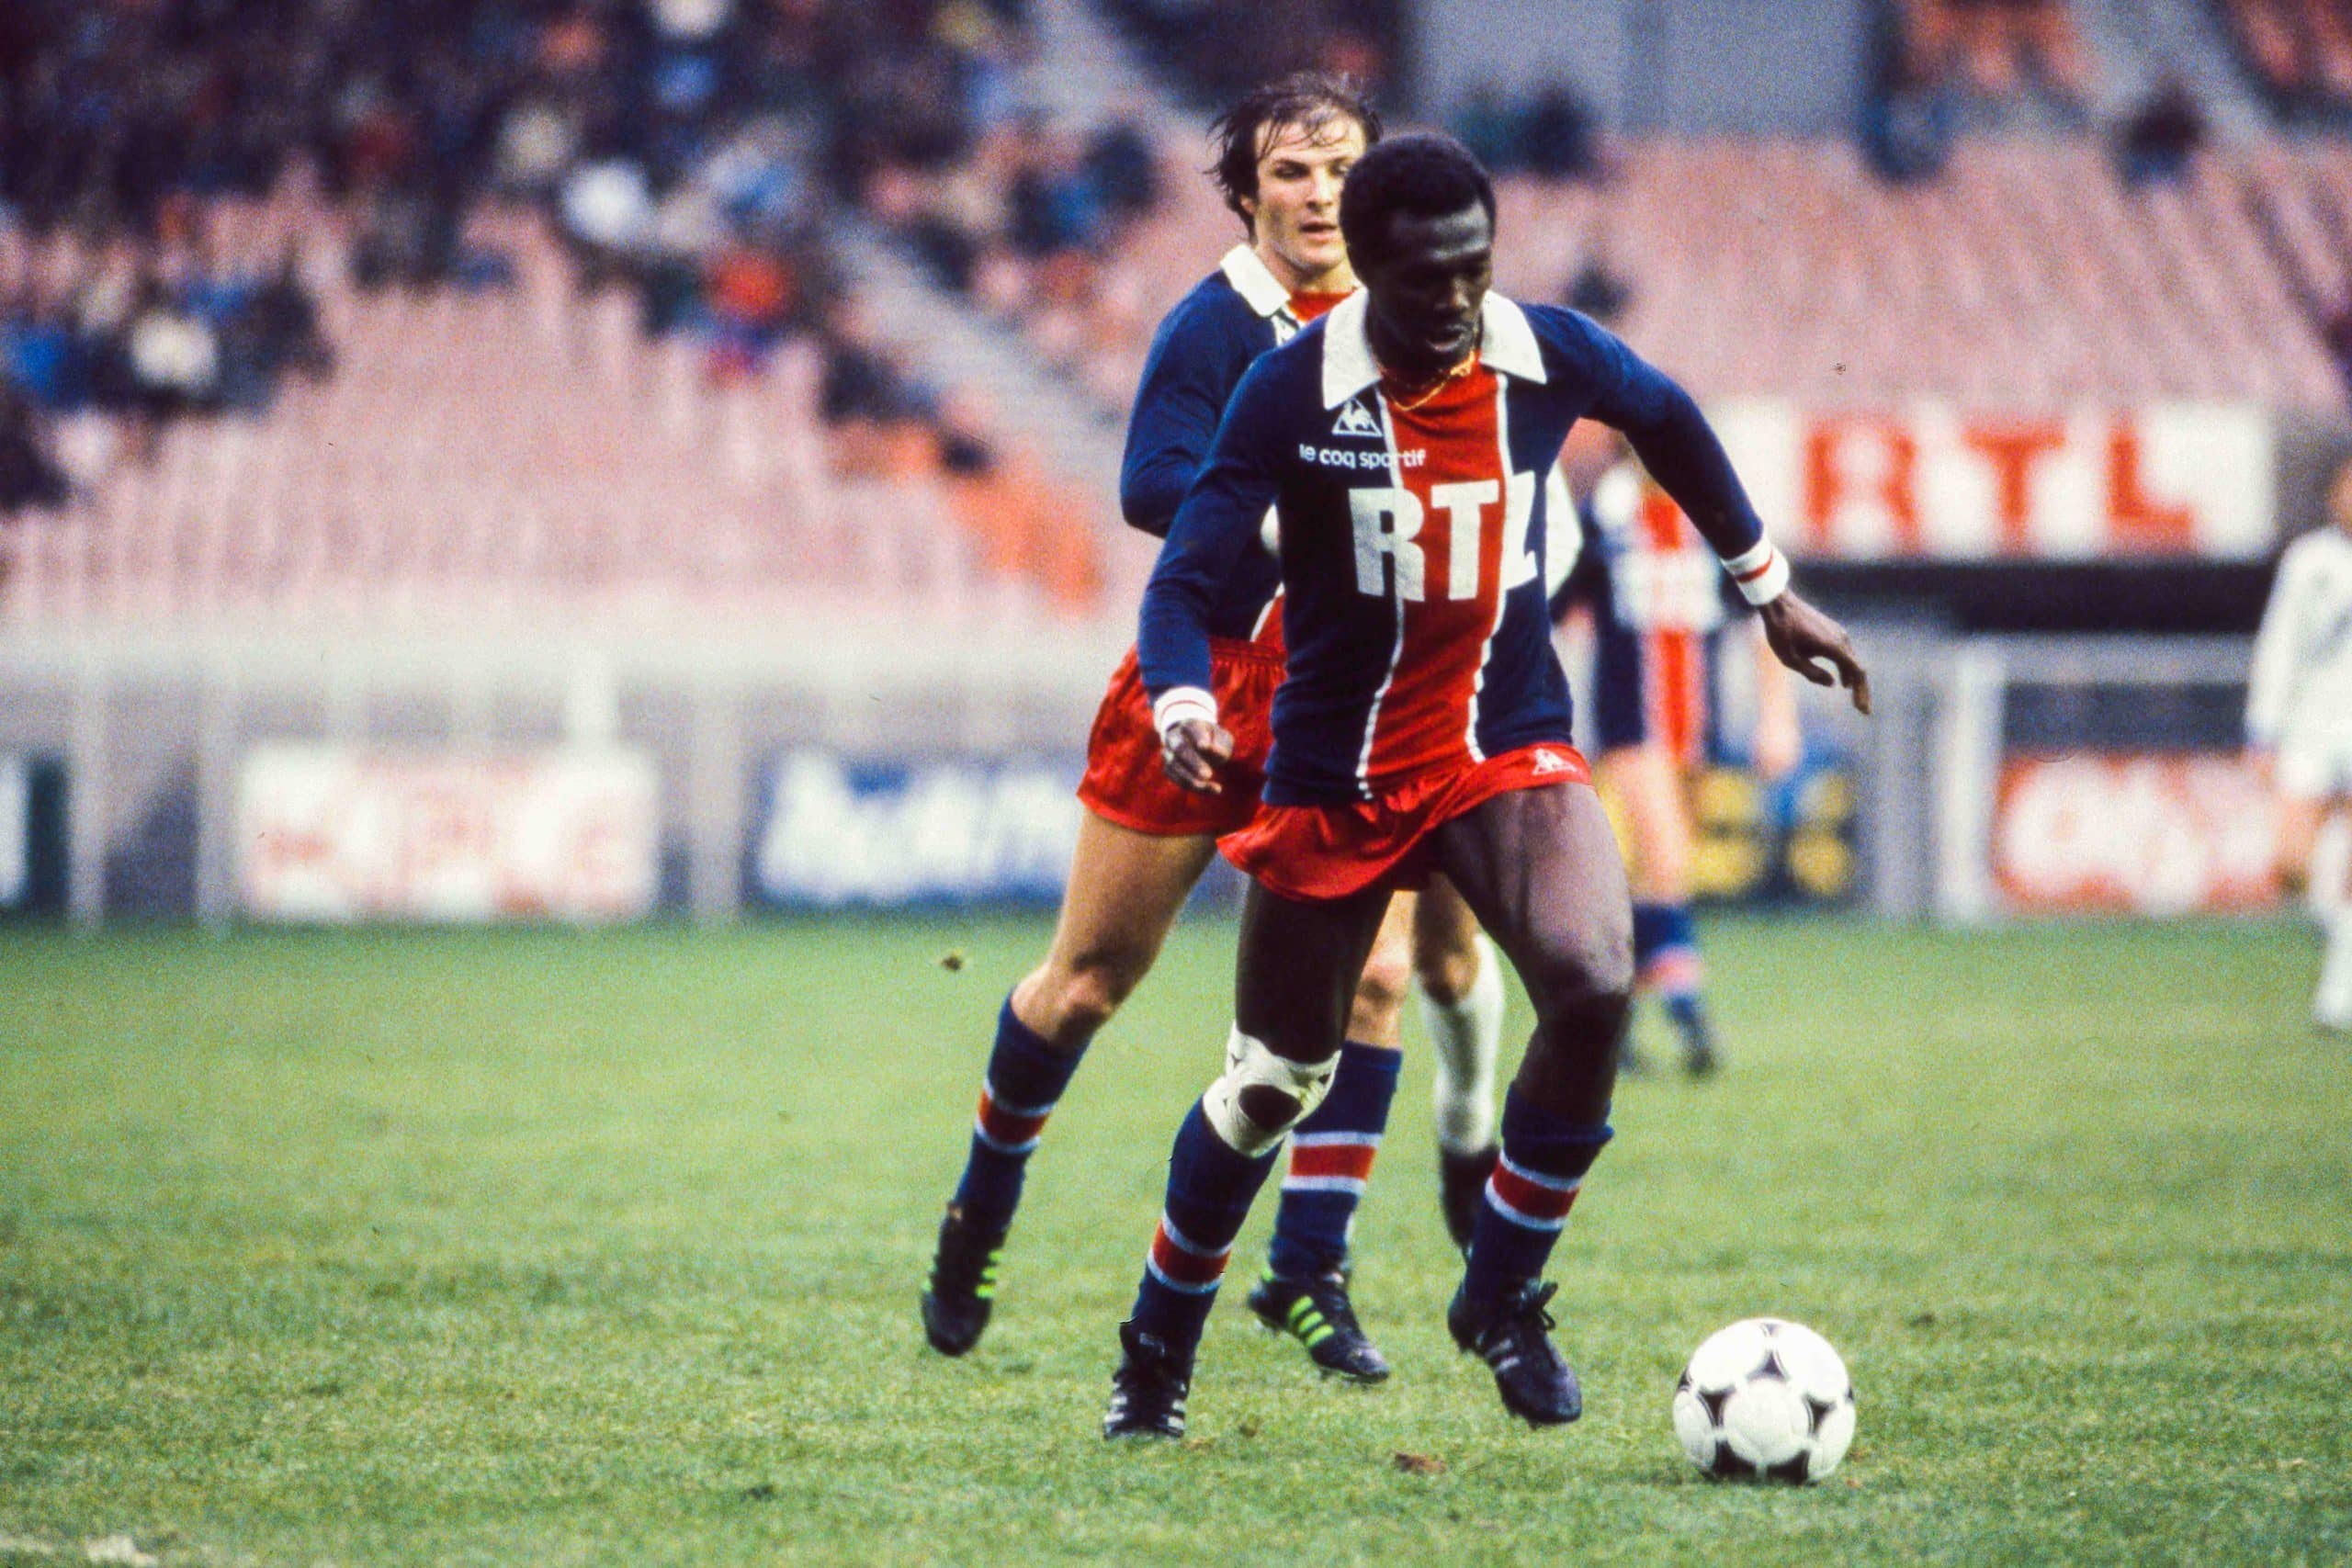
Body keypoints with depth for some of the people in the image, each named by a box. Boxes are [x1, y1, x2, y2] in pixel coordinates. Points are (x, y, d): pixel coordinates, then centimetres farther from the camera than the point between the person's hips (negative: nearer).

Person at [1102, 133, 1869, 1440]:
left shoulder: (1551, 357, -7)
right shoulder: (1294, 392, -15)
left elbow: (1669, 421, 16)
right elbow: (1187, 579, -16)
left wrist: (1769, 587, 23)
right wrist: (1184, 711, -36)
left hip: (1508, 750, 1)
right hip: (1334, 775, -1)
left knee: (1594, 987, -26)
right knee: (1276, 1081, 7)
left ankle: (1503, 1296, -5)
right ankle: (1159, 1353, 32)